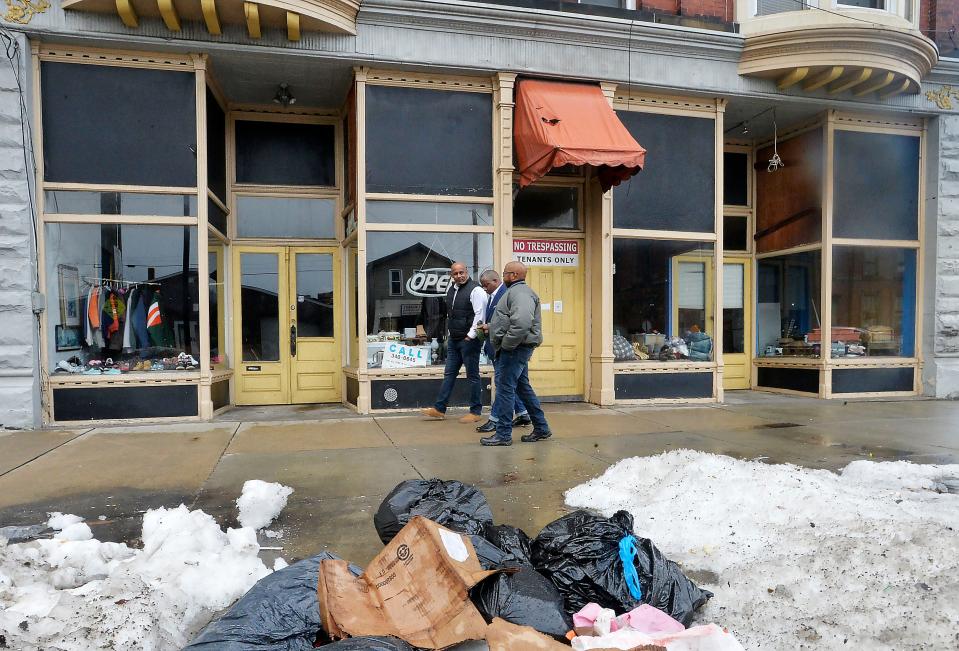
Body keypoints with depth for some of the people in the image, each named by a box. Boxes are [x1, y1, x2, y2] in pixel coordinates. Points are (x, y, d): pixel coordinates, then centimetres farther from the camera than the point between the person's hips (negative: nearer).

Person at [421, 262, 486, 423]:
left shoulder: (475, 290, -13)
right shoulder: (451, 289, 12)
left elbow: (480, 314, -18)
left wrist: (471, 336, -18)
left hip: (469, 340, -8)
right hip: (453, 340, 8)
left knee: (473, 376, 1)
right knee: (449, 374, 12)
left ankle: (475, 412, 11)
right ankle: (439, 409, 18)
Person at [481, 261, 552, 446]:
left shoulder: (520, 292, -16)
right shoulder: (515, 291, 20)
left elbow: (522, 323, -30)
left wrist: (506, 344, -23)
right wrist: (489, 327, 21)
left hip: (515, 349, -11)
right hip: (517, 348, 11)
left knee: (505, 389, -6)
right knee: (523, 387, 16)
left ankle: (503, 434, 1)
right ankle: (541, 428, 24)